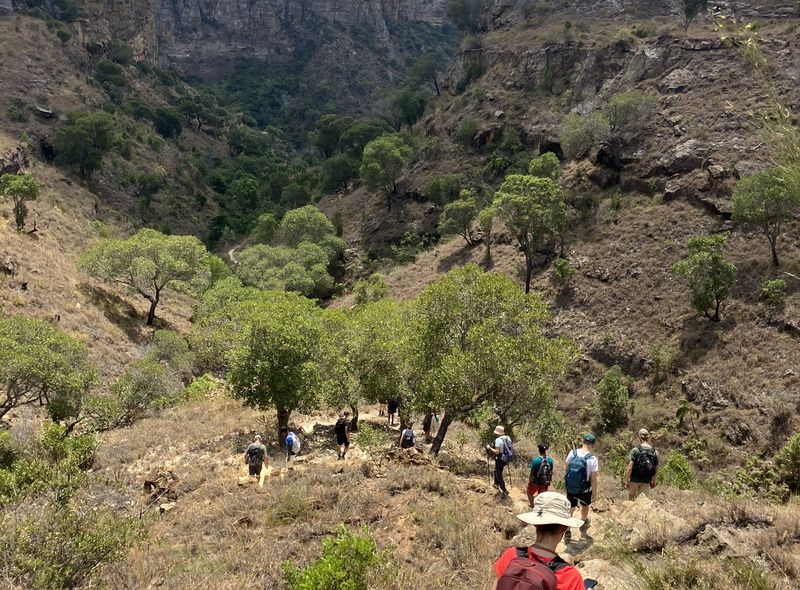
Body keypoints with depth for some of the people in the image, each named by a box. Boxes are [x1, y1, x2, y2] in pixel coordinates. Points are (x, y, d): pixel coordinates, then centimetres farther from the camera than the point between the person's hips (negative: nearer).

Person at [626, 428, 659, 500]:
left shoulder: (635, 450, -11)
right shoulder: (655, 452, 0)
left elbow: (630, 468, -14)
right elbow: (656, 469, 7)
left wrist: (627, 480, -5)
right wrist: (653, 481, 20)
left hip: (635, 480, -2)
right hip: (646, 481, 2)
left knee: (631, 496, 17)